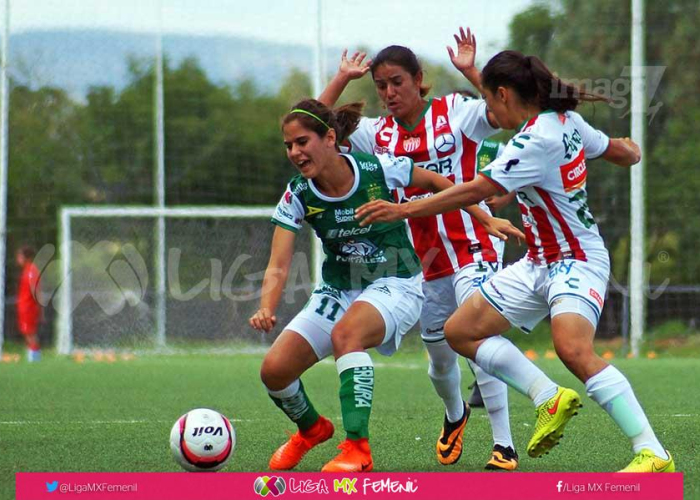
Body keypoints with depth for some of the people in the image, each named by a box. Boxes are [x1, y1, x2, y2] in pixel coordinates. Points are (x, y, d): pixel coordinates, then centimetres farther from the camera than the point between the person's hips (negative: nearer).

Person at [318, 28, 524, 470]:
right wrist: (342, 79, 2)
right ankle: (455, 414, 47)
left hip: (473, 247, -5)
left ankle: (505, 445, -17)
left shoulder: (456, 112, -3)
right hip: (425, 262, 5)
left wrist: (470, 71, -23)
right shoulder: (378, 133, 8)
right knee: (440, 356, 14)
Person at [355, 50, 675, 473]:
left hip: (577, 261, -10)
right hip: (539, 264, 10)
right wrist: (628, 150, 42)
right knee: (460, 331, 5)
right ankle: (550, 398, 3)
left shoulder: (536, 140, -23)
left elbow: (477, 190, -26)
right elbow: (624, 152, 17)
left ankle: (652, 454, -30)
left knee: (573, 348, -32)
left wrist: (404, 210, -23)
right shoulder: (565, 120, 3)